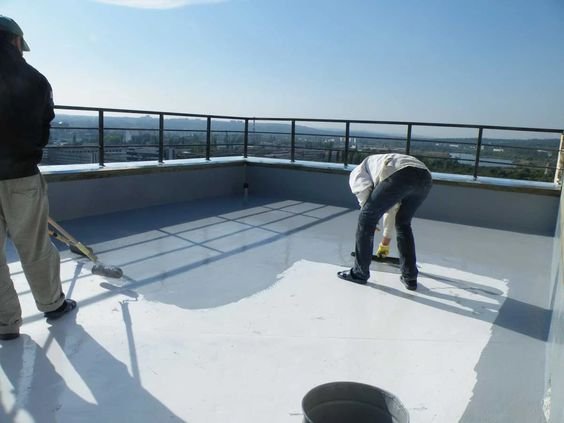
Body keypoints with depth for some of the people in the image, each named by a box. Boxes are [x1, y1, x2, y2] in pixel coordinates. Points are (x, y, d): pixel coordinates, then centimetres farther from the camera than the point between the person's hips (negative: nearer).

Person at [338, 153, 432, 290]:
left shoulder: (356, 172, 29)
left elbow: (363, 190, 4)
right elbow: (392, 209, 52)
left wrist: (369, 216, 16)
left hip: (399, 175, -7)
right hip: (425, 176, 7)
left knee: (366, 220, 11)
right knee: (403, 224, 27)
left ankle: (359, 273, 19)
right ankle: (410, 278, 28)